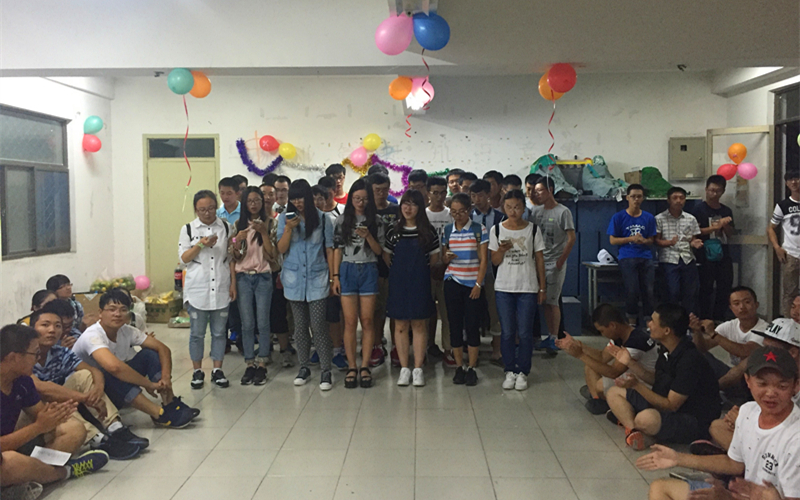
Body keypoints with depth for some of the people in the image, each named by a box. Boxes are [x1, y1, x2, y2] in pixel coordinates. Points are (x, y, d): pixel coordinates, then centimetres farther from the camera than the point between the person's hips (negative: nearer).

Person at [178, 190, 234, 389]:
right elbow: (183, 258, 0)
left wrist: (233, 283, 3)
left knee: (219, 332, 7)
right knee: (197, 333, 6)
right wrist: (200, 245, -16)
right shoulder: (188, 229, 2)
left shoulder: (226, 227, 5)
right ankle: (197, 371, 18)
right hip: (197, 289, -1)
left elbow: (231, 257, 8)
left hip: (221, 288, 1)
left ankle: (217, 369, 18)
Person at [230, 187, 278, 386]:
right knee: (247, 324, 3)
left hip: (263, 277, -1)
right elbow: (235, 257, 5)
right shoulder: (238, 224, 6)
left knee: (263, 323, 0)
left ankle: (261, 365, 9)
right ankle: (249, 365, 11)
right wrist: (237, 241, -15)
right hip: (243, 277, 2)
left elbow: (272, 255, -6)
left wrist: (263, 232, -16)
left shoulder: (269, 223, 1)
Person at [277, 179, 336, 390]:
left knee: (318, 325, -7)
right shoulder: (285, 218, 5)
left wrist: (333, 276, 1)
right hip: (294, 279, 2)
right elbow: (281, 249, -1)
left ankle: (326, 371, 0)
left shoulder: (322, 219, 2)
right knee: (300, 326, 8)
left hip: (317, 279, -2)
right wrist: (289, 228, -16)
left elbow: (329, 248, 4)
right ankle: (303, 367, 20)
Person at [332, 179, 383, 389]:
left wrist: (367, 236, -14)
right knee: (350, 322, -1)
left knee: (367, 321, 1)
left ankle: (364, 367, 8)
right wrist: (335, 276, 0)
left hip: (368, 271, 1)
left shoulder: (375, 221, 6)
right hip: (347, 270, 0)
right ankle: (351, 367, 6)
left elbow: (378, 251, 3)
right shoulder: (342, 220, 5)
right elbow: (337, 249, 5)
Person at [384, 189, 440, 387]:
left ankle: (418, 369, 10)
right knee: (400, 325, 4)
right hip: (398, 282, 1)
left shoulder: (427, 230, -1)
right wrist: (397, 270, 5)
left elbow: (435, 256, 6)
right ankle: (404, 368, 13)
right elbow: (386, 255, 11)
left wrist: (420, 268, 1)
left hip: (420, 282, -1)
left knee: (419, 324, 3)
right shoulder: (394, 230, 2)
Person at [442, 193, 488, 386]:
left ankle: (472, 368, 8)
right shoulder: (447, 230, 7)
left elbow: (483, 259, -2)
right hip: (452, 283, 2)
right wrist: (446, 258, -11)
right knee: (455, 325, 4)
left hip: (473, 284, -2)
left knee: (472, 325, -1)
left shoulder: (479, 229, -1)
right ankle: (459, 367, 13)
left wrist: (478, 284, -9)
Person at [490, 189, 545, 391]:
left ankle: (522, 372, 14)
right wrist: (502, 250, -18)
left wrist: (542, 287, 3)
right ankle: (510, 371, 17)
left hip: (528, 288, -1)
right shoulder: (497, 230, 1)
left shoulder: (532, 229, 0)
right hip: (504, 287, 1)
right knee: (507, 332, 5)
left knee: (525, 332, 2)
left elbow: (539, 259, 4)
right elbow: (495, 261, 3)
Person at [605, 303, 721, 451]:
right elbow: (656, 380, 17)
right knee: (614, 393, 7)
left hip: (693, 421, -10)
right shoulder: (667, 351, 1)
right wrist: (630, 363, 7)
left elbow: (671, 406, -23)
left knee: (646, 419, -41)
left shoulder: (689, 360, -26)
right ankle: (633, 428, -18)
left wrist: (636, 385, -24)